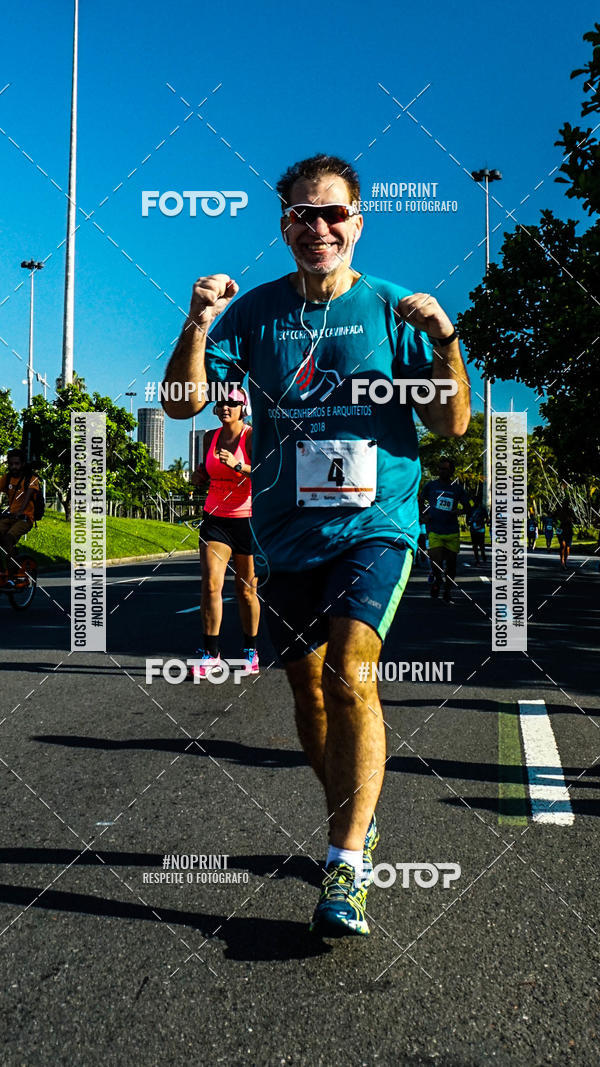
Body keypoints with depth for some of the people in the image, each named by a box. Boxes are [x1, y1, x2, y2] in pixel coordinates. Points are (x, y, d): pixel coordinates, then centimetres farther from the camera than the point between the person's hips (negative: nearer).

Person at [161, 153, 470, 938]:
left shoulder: (392, 309, 0)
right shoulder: (256, 310, 5)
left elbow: (453, 424, -4)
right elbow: (183, 403, -2)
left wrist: (444, 342, -20)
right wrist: (198, 325, -17)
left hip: (375, 526, -3)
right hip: (287, 536, 3)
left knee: (349, 674, -21)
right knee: (310, 698, 12)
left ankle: (346, 867, -9)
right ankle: (358, 824, 35)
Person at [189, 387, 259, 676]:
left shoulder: (252, 437, -7)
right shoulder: (210, 438, 9)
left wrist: (238, 465, -32)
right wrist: (199, 475, 3)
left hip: (246, 519, -4)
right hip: (215, 518, 4)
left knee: (246, 591, 4)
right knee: (210, 584, -10)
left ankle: (250, 651, 20)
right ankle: (210, 654, -5)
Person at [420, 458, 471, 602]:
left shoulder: (457, 488, 7)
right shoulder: (430, 486, 6)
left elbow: (467, 506, 12)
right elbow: (421, 500, 21)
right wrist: (425, 514, 6)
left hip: (452, 532, 1)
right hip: (434, 531, -1)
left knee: (451, 562, 5)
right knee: (436, 561, -18)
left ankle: (448, 592, 23)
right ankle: (437, 580, 14)